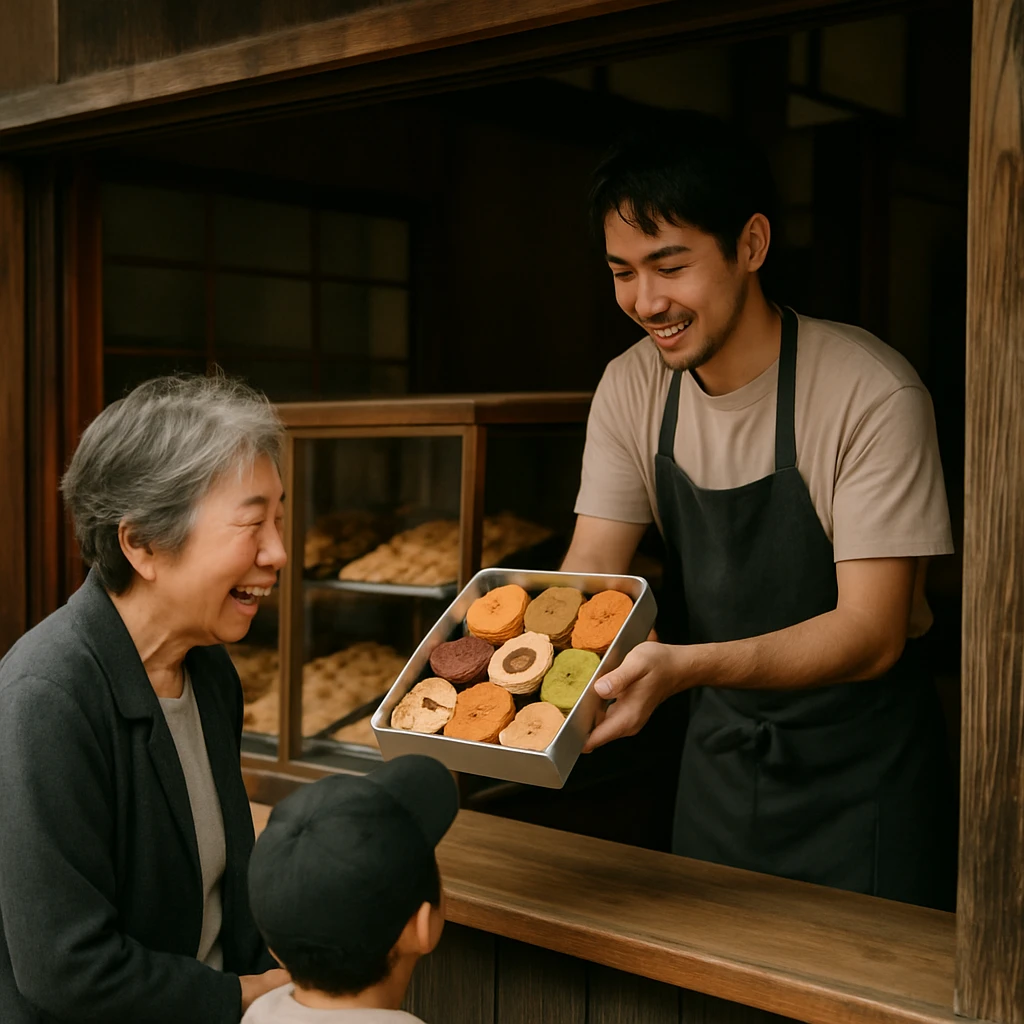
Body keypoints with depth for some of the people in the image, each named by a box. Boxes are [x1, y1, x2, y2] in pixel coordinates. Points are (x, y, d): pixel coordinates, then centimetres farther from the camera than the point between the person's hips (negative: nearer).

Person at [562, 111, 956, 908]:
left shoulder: (873, 393, -23)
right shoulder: (633, 388, -5)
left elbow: (871, 632, -26)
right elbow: (592, 572, -8)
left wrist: (686, 665, -41)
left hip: (861, 760, -5)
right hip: (720, 745, 5)